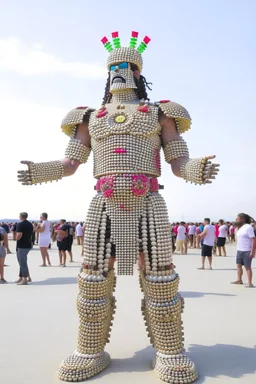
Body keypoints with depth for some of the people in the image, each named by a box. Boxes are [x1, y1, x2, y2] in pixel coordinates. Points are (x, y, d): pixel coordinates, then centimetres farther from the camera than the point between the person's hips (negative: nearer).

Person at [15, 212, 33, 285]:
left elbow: (19, 236, -23)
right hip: (28, 245, 9)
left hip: (22, 246, -9)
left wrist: (17, 238, -3)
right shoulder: (30, 224, 11)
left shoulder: (20, 224, -15)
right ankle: (21, 278, 23)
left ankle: (25, 280, 2)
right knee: (22, 262, 17)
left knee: (23, 263, -2)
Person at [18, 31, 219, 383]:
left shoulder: (159, 113, 14)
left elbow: (180, 164, 7)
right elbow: (70, 164, 15)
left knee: (159, 277, -3)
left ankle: (170, 353, 9)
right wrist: (40, 172, -5)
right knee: (95, 277, 0)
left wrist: (198, 171, -17)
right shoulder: (90, 117, 20)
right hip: (104, 206, 2)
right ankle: (91, 352, 13)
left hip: (148, 205, -2)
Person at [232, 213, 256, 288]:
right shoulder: (240, 228, 12)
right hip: (239, 250, 8)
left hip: (247, 251, -8)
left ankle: (250, 283, 2)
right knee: (238, 265, 15)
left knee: (247, 267, -3)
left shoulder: (248, 227, -15)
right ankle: (239, 280, 28)